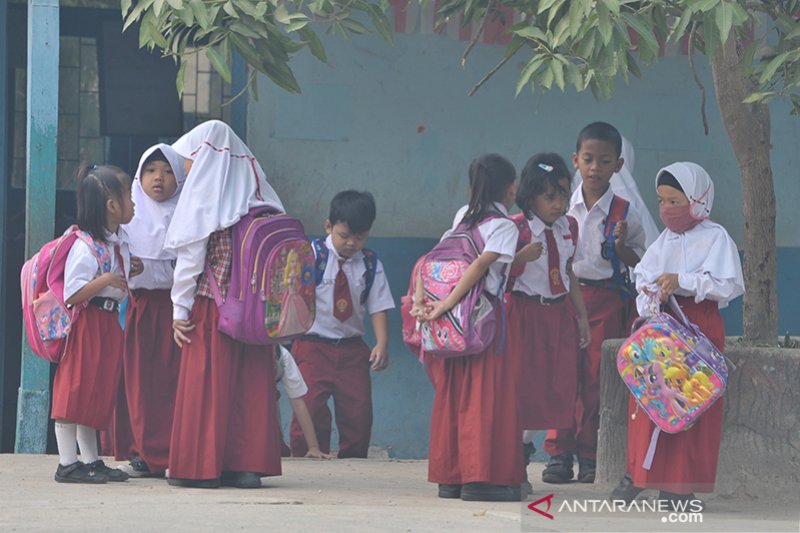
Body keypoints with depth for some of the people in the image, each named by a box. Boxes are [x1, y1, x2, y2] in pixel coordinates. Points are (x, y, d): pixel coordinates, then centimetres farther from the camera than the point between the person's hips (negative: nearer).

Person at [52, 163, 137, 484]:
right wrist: (106, 280, -30)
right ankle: (68, 463, -4)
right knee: (76, 390, -6)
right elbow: (72, 294, -24)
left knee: (98, 392, 13)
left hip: (109, 322, 10)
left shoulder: (120, 241, 9)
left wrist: (130, 272, 9)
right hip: (87, 322, -10)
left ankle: (91, 460, 19)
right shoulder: (85, 247, -20)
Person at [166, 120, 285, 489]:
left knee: (206, 384, 0)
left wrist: (180, 310, -3)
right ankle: (247, 464, 6)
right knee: (250, 384, 7)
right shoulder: (256, 199, 8)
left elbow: (189, 261, -8)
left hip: (210, 306, -5)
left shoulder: (202, 199, -6)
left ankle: (202, 466, 0)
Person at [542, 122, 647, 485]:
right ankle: (559, 452, 0)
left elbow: (639, 263, 7)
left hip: (605, 300, -1)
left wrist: (621, 247, -10)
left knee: (596, 379, 0)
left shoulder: (625, 214, 3)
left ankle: (590, 456, 6)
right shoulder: (562, 207, 7)